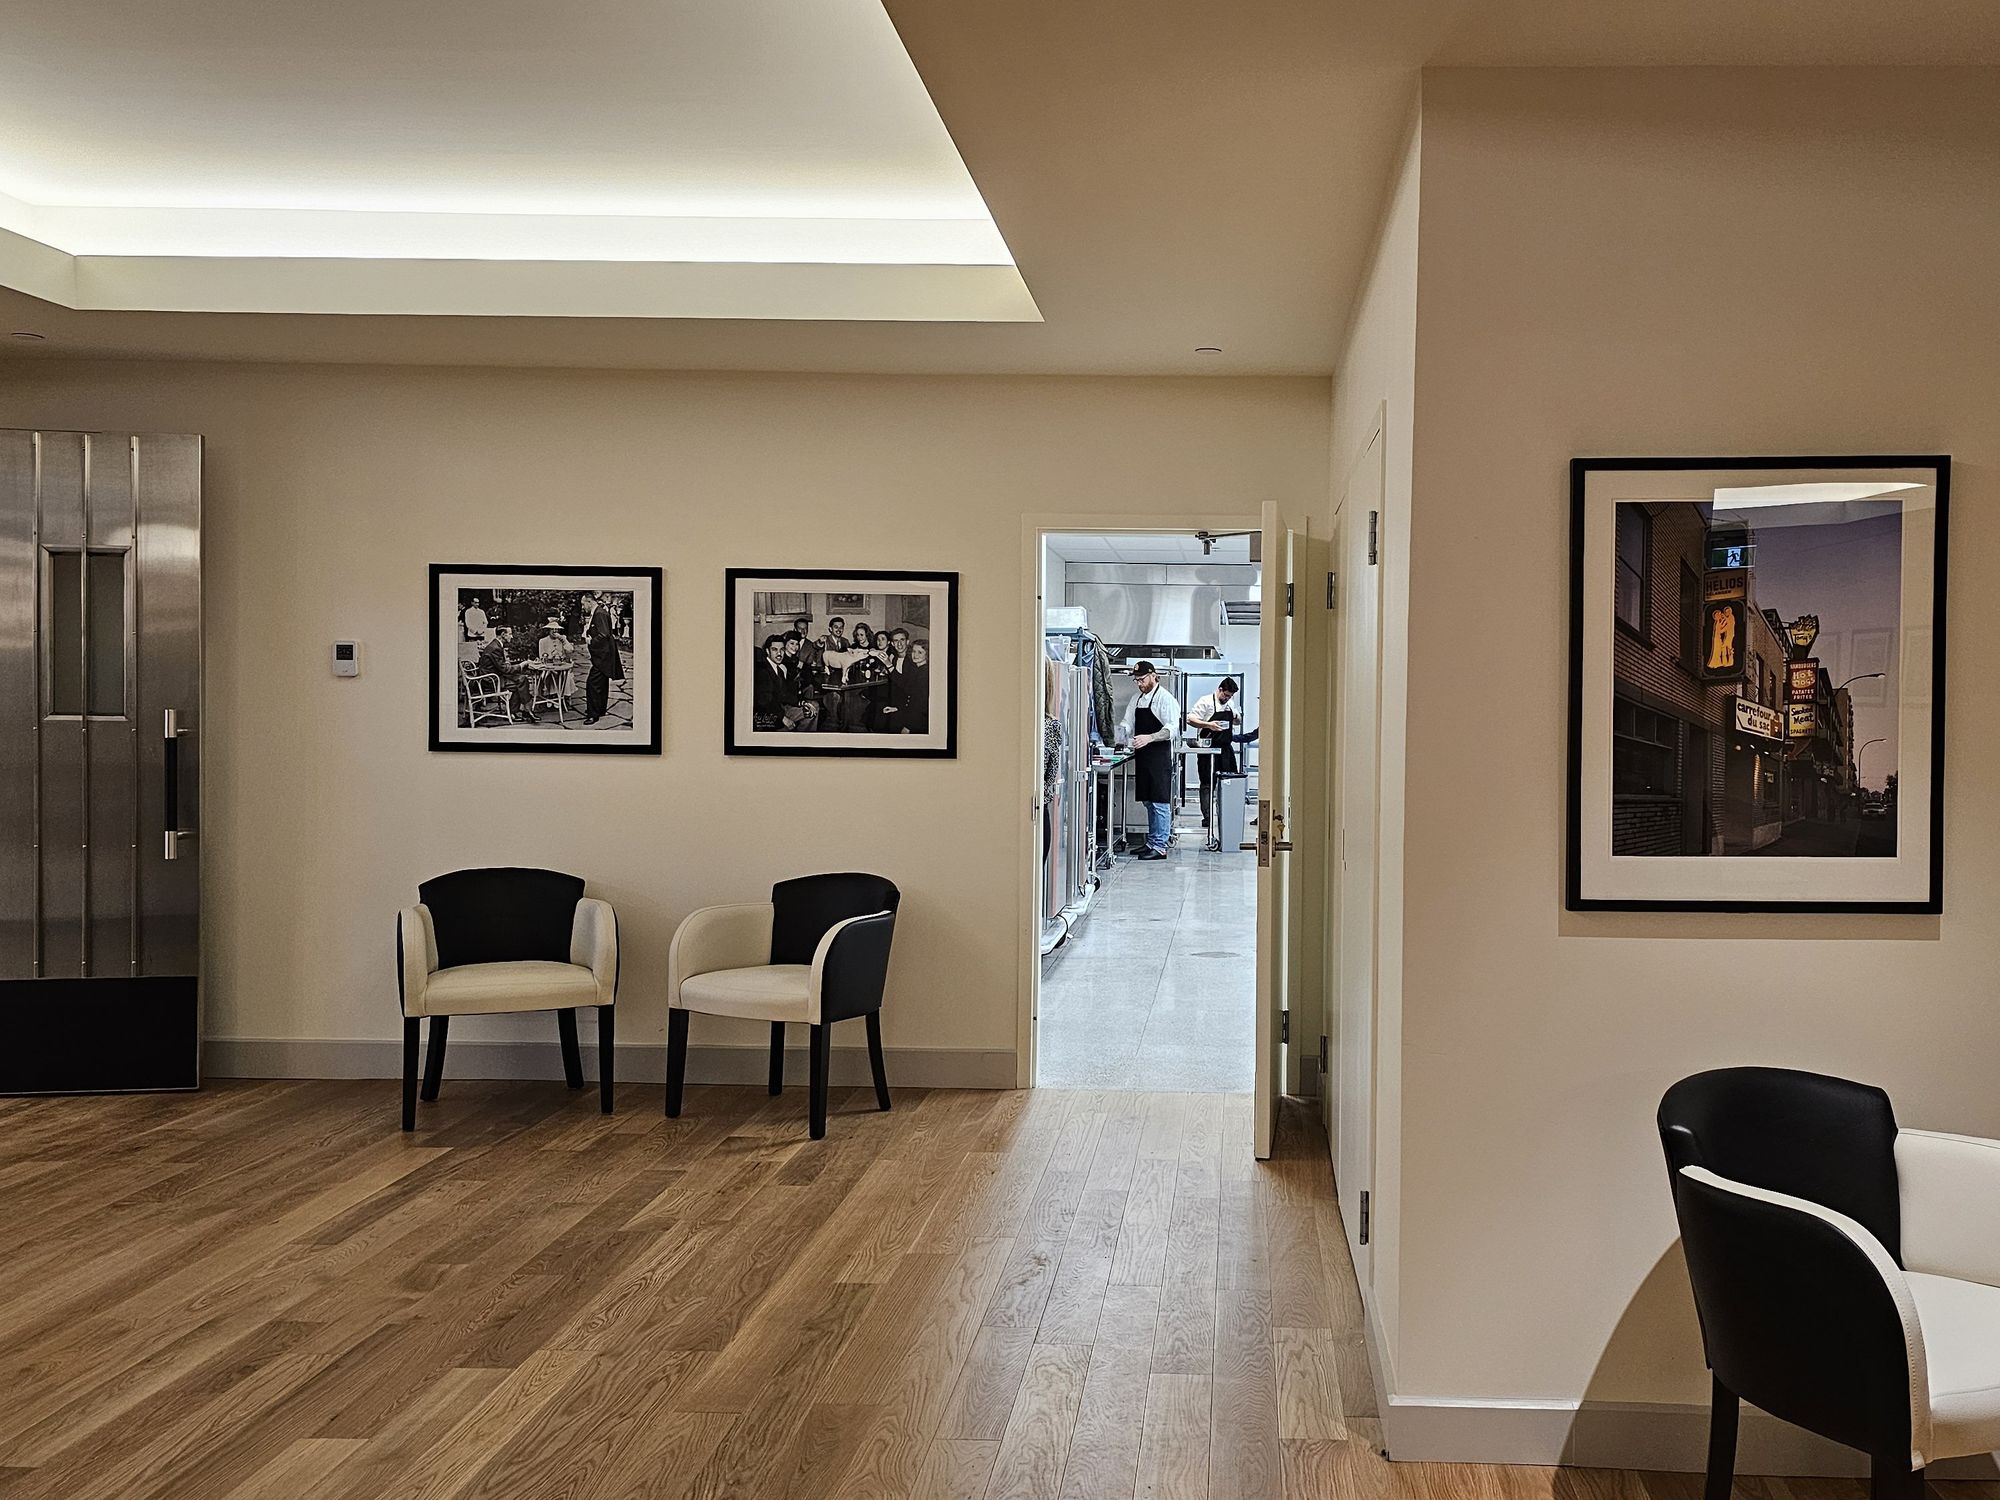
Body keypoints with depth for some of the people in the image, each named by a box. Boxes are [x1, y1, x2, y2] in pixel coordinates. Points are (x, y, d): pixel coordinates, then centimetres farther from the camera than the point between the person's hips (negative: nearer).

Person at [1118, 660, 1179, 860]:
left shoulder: (1165, 698, -9)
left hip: (1159, 756, -8)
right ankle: (1152, 842, 19)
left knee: (1159, 802, -6)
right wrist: (1117, 734, -1)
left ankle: (1160, 847, -5)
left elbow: (1172, 729, -18)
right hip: (1142, 756, 8)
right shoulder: (1137, 698, 15)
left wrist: (1149, 738, -29)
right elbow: (1128, 724, 19)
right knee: (1148, 802, 12)